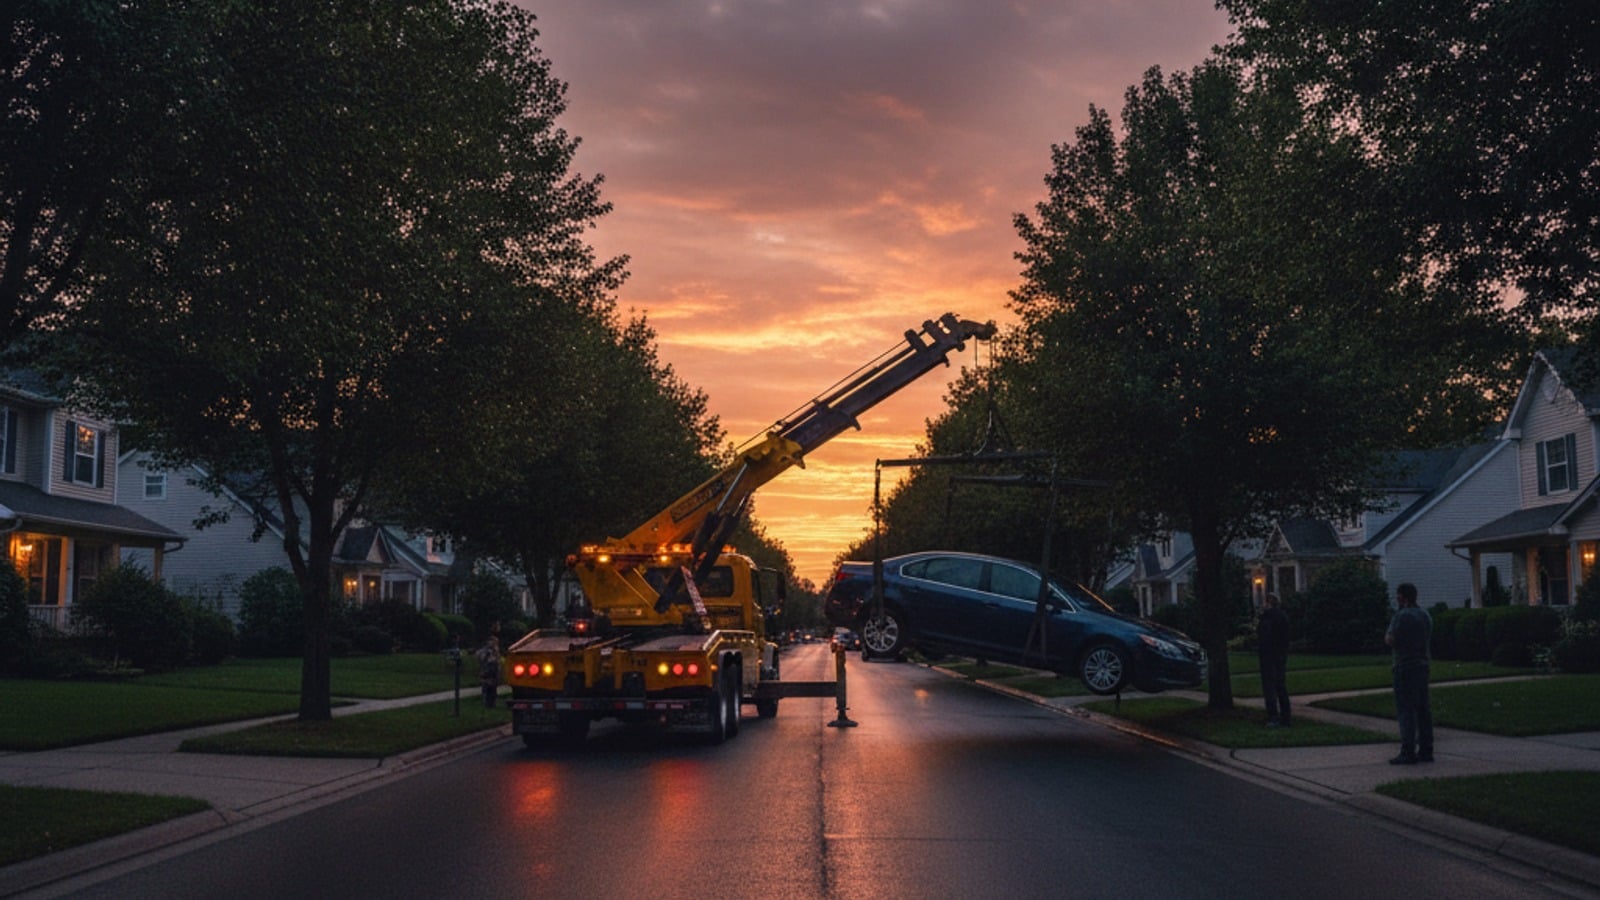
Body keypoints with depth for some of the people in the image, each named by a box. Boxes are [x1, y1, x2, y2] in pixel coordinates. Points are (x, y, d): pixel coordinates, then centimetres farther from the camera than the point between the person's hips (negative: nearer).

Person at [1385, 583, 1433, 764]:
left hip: (1405, 667, -8)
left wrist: (1388, 631, 1)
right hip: (1423, 666, 8)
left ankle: (1408, 752, -9)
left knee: (1406, 710, -7)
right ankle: (1426, 750, 12)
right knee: (1423, 709, 10)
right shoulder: (1425, 615, 13)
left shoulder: (1402, 616, -14)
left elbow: (1390, 640, -16)